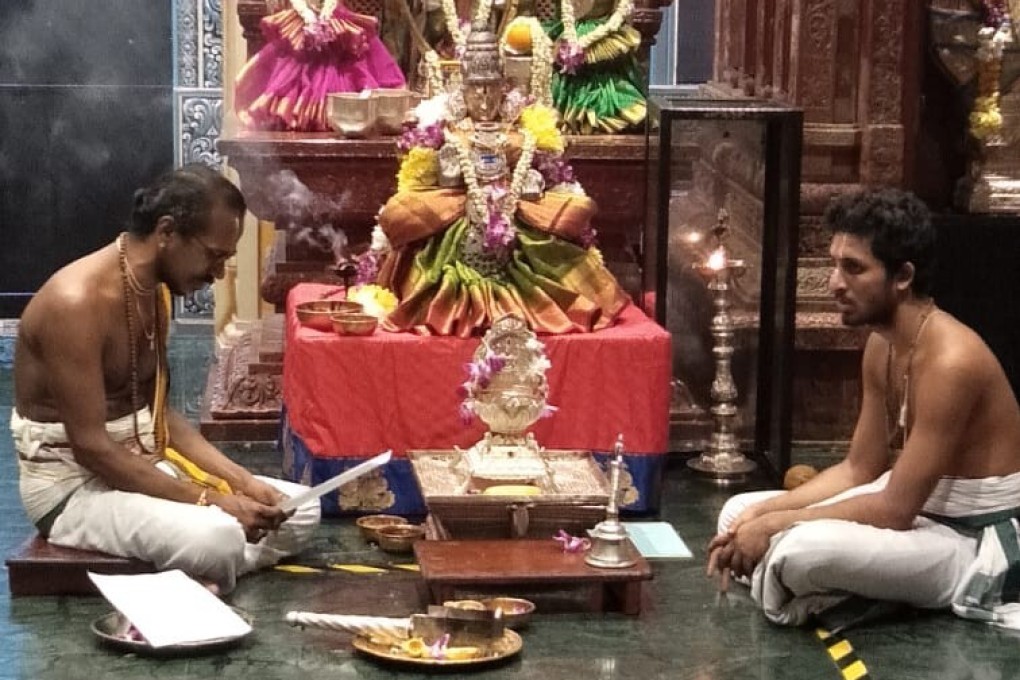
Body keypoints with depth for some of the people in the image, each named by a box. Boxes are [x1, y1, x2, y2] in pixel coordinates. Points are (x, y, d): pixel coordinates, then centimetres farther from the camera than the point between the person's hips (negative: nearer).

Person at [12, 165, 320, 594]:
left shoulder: (155, 291, 6)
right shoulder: (75, 302, -24)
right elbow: (91, 447, -25)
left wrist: (240, 480, -2)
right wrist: (209, 500, -25)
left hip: (143, 464, 10)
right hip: (72, 483, -10)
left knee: (301, 511, 2)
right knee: (215, 537, -35)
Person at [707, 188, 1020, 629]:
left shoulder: (950, 361, -27)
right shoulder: (881, 345, 3)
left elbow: (896, 509, -26)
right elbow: (859, 470, 9)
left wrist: (776, 524, -22)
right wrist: (761, 513, -4)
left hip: (977, 542, -9)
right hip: (922, 509, 9)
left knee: (803, 549, -33)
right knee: (740, 516, 8)